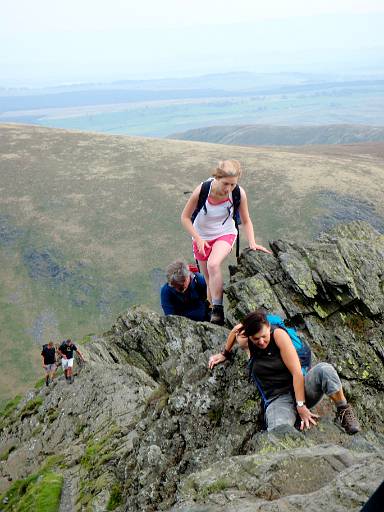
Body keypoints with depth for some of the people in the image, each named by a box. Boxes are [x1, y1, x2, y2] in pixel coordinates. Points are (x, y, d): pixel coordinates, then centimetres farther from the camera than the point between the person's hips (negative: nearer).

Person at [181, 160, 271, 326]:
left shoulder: (239, 194, -21)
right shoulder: (202, 191, -26)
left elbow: (246, 221, -4)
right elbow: (185, 217, -12)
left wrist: (252, 243, -17)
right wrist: (198, 239, -21)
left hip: (225, 234, -1)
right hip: (202, 237, 1)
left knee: (213, 264, -31)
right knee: (209, 279, 10)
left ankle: (217, 309, -21)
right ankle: (212, 313, 32)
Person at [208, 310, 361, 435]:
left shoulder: (279, 335, -11)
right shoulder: (245, 342, -1)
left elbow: (297, 372, -15)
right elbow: (237, 328, 24)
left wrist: (301, 405, -21)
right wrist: (225, 354, 37)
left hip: (301, 389, 0)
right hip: (277, 400, 0)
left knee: (324, 369, -33)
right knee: (278, 431, -39)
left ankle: (344, 411, -11)